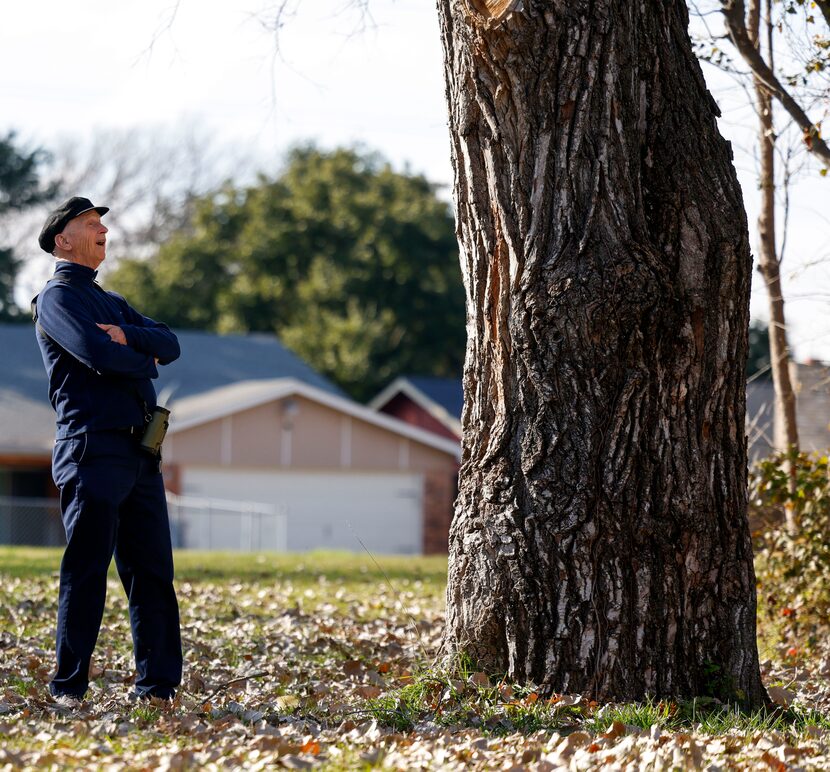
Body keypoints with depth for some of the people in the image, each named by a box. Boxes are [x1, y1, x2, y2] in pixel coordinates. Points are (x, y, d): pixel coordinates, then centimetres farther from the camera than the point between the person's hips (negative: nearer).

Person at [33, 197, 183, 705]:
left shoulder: (111, 301, 25)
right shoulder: (57, 298, 0)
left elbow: (169, 345, 11)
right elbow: (97, 353, -18)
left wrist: (127, 335, -9)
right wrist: (146, 361, 0)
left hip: (140, 452, 8)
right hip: (93, 449, -8)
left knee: (153, 571, 5)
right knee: (87, 571, -7)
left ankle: (159, 684, 9)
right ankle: (68, 687, -1)